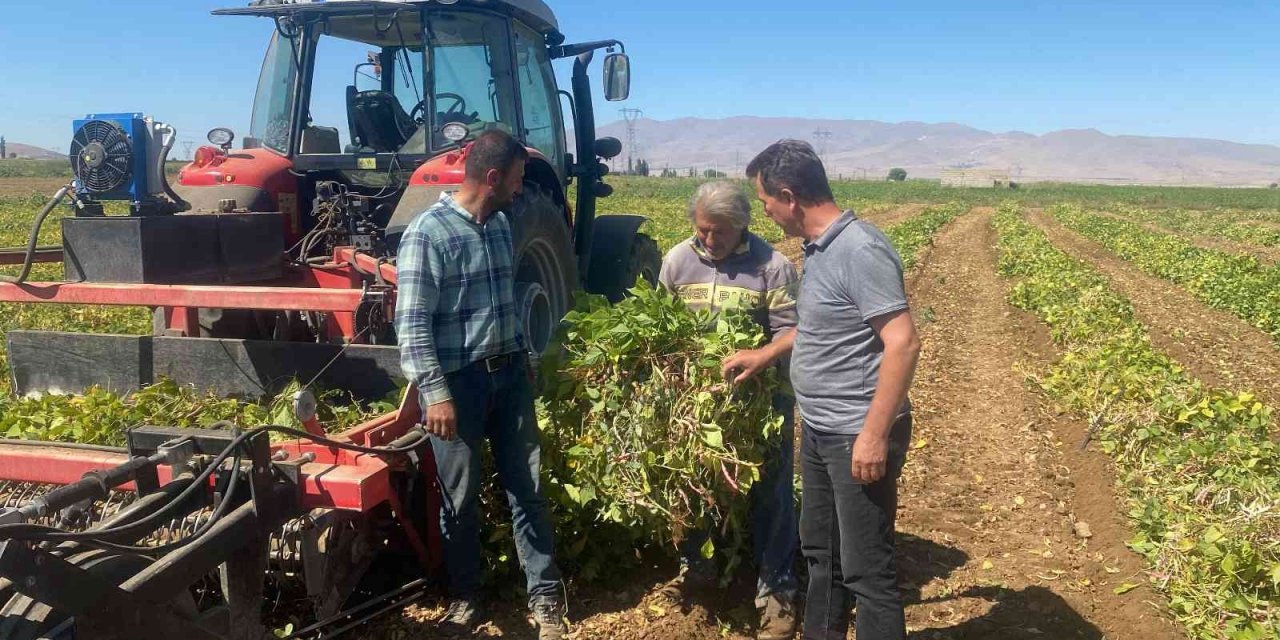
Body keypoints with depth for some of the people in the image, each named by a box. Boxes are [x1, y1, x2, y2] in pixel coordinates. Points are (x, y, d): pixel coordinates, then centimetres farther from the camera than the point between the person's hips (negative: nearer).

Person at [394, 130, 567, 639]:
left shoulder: (500, 224, 8)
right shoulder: (427, 233, -14)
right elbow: (412, 324, -17)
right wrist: (435, 393, -21)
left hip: (510, 372, 6)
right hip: (458, 381, -6)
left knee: (527, 486, 9)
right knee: (461, 495, 9)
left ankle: (545, 596, 21)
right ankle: (464, 596, 28)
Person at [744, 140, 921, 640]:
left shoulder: (860, 250, -21)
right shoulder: (819, 249, 7)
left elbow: (903, 343, -25)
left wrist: (875, 434, -26)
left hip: (858, 437, -10)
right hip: (819, 432, 10)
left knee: (865, 566, 2)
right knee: (820, 551, 22)